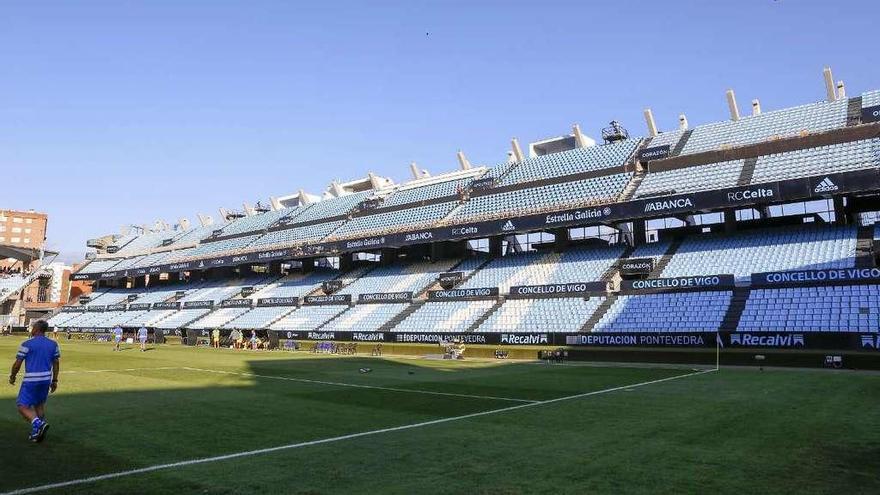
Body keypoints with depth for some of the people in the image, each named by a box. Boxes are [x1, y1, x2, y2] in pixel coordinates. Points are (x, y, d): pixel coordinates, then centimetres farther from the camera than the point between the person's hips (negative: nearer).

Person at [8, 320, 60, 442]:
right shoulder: (53, 344, 6)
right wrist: (55, 381, 16)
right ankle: (37, 433, 17)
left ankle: (38, 423, -23)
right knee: (40, 405, 18)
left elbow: (17, 364, -4)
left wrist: (12, 376, 13)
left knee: (23, 406, 0)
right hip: (46, 379, 6)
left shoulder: (27, 344, -8)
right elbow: (56, 364, 9)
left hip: (31, 380, -5)